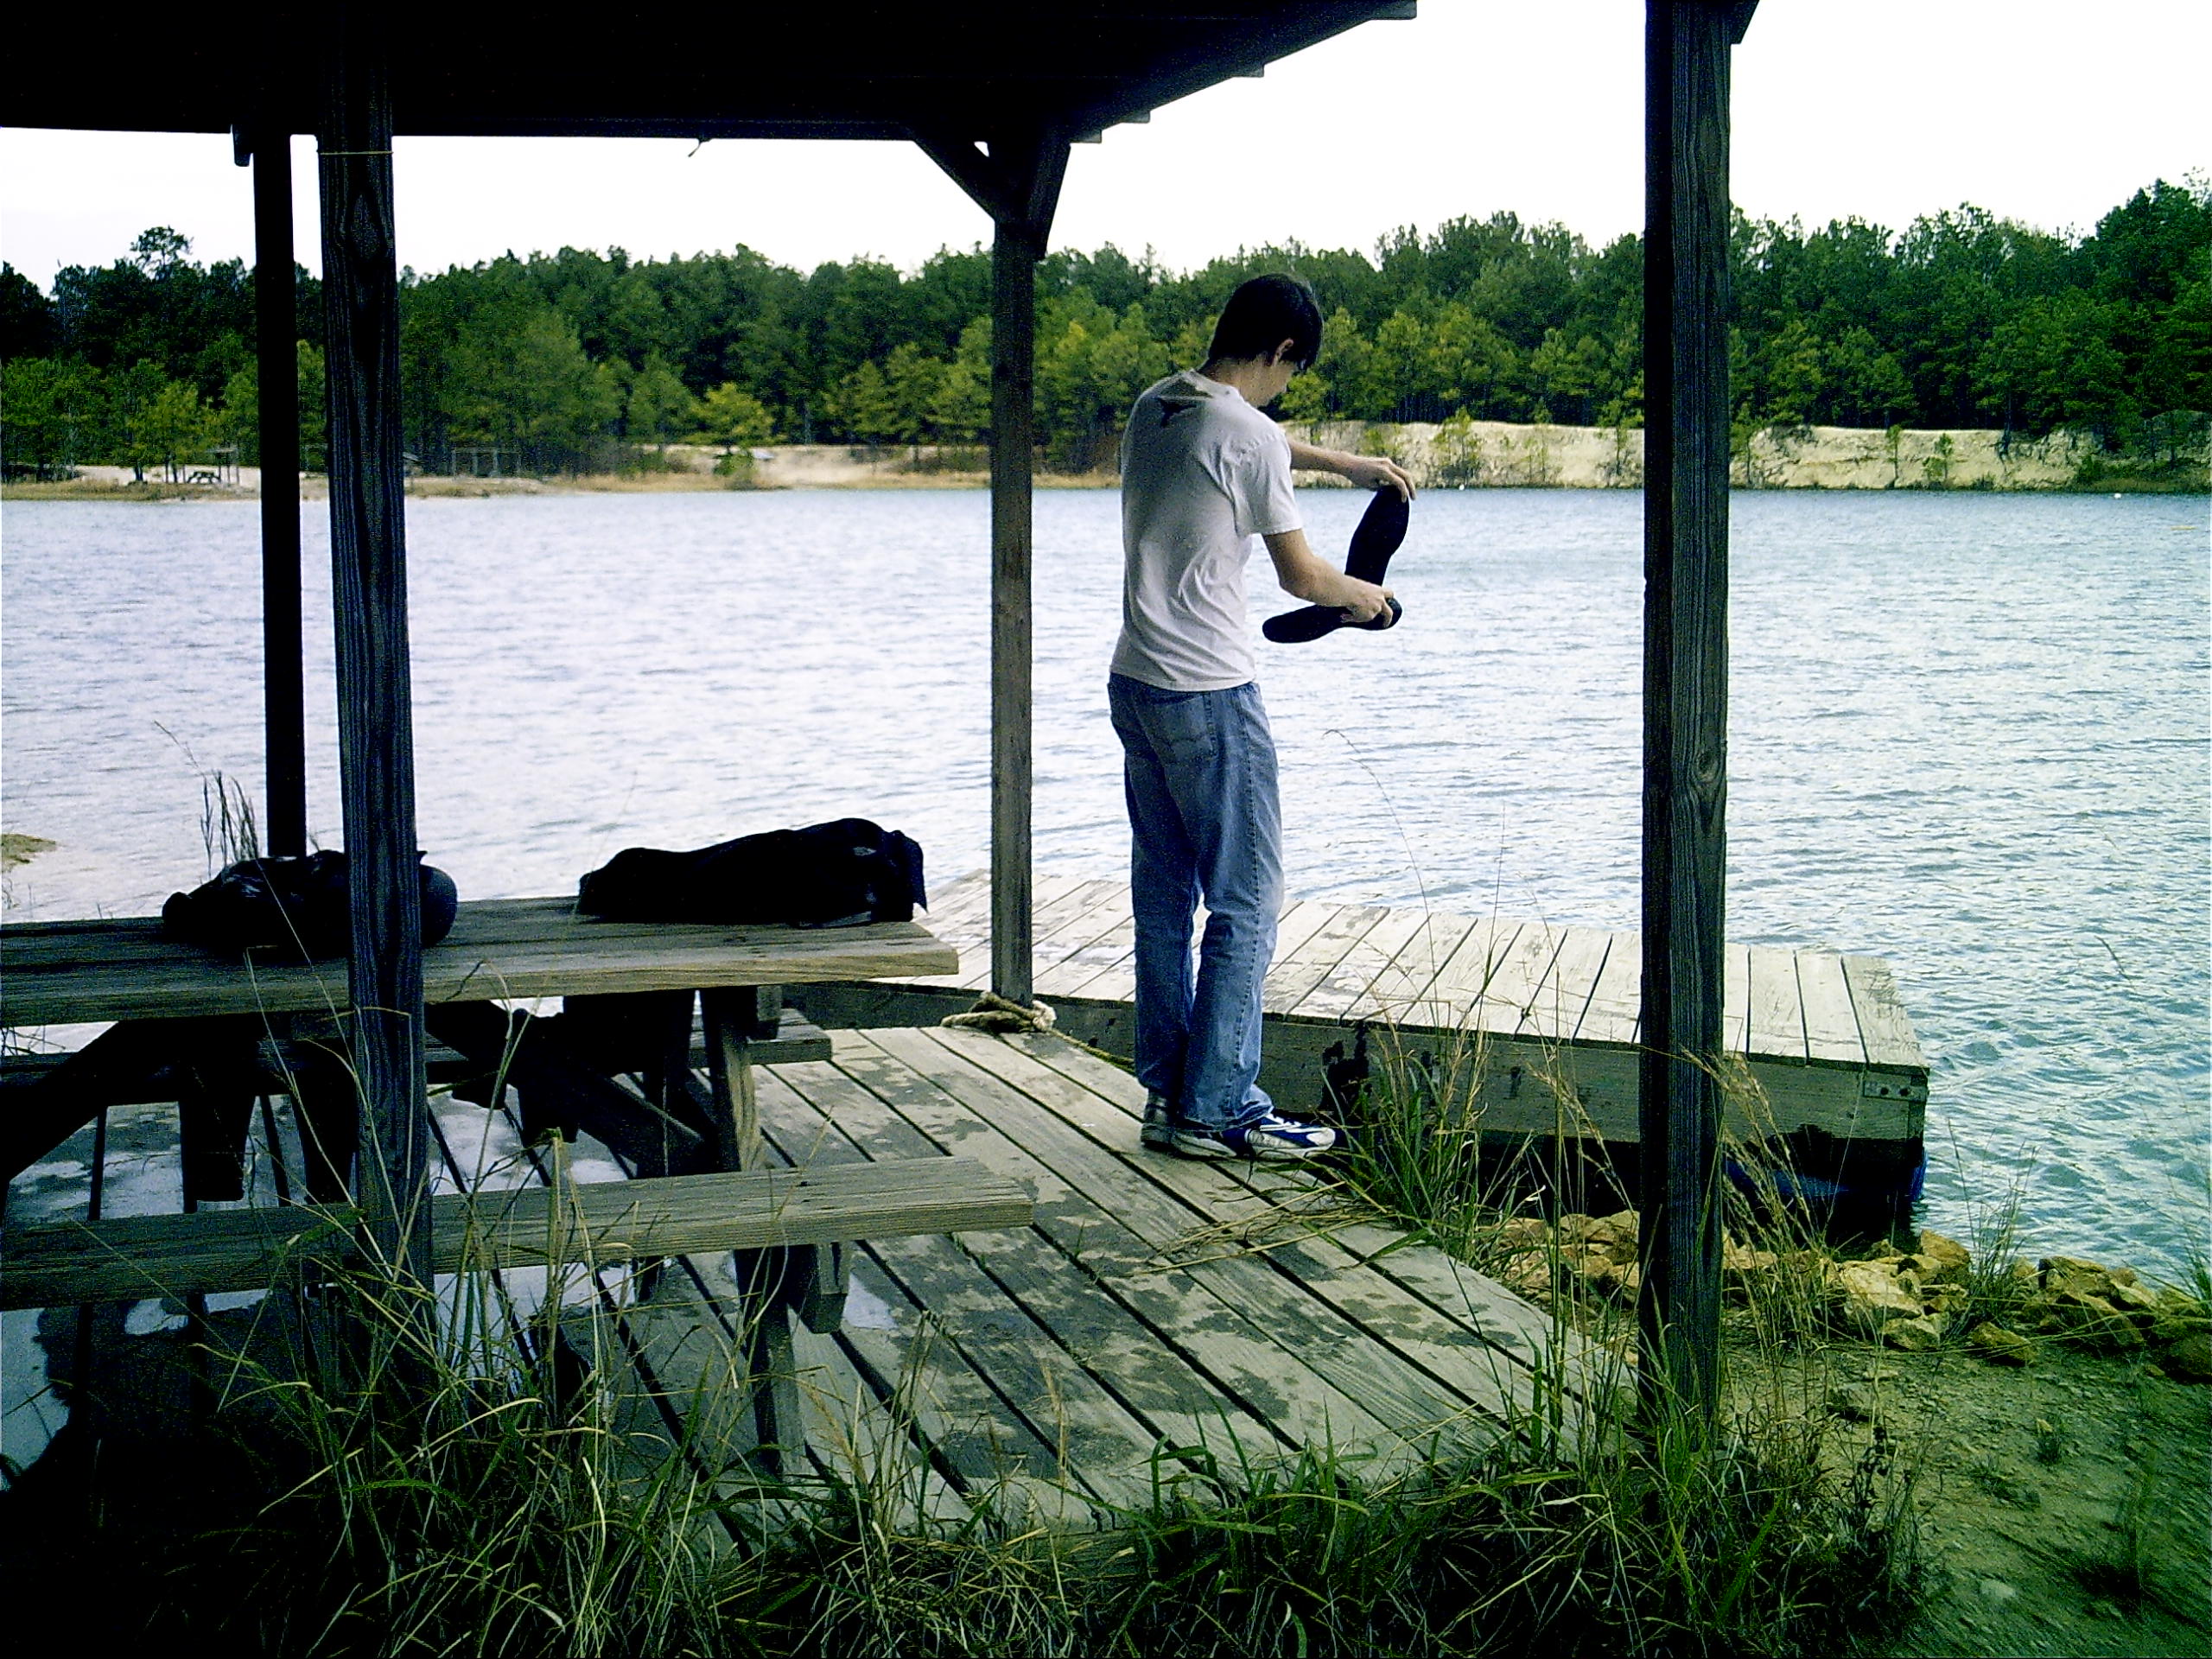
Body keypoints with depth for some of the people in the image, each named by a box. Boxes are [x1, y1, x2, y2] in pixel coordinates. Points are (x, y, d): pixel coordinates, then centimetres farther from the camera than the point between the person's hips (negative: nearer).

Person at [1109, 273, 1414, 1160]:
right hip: (1208, 696, -9)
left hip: (1134, 684, 9)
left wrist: (1345, 462, 37)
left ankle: (1166, 1095, 18)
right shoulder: (1249, 437, -15)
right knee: (1246, 903, -1)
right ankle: (1218, 1109, 2)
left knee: (1163, 894, 13)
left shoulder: (1154, 407, 10)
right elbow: (1300, 575, -6)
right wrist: (1360, 594, 15)